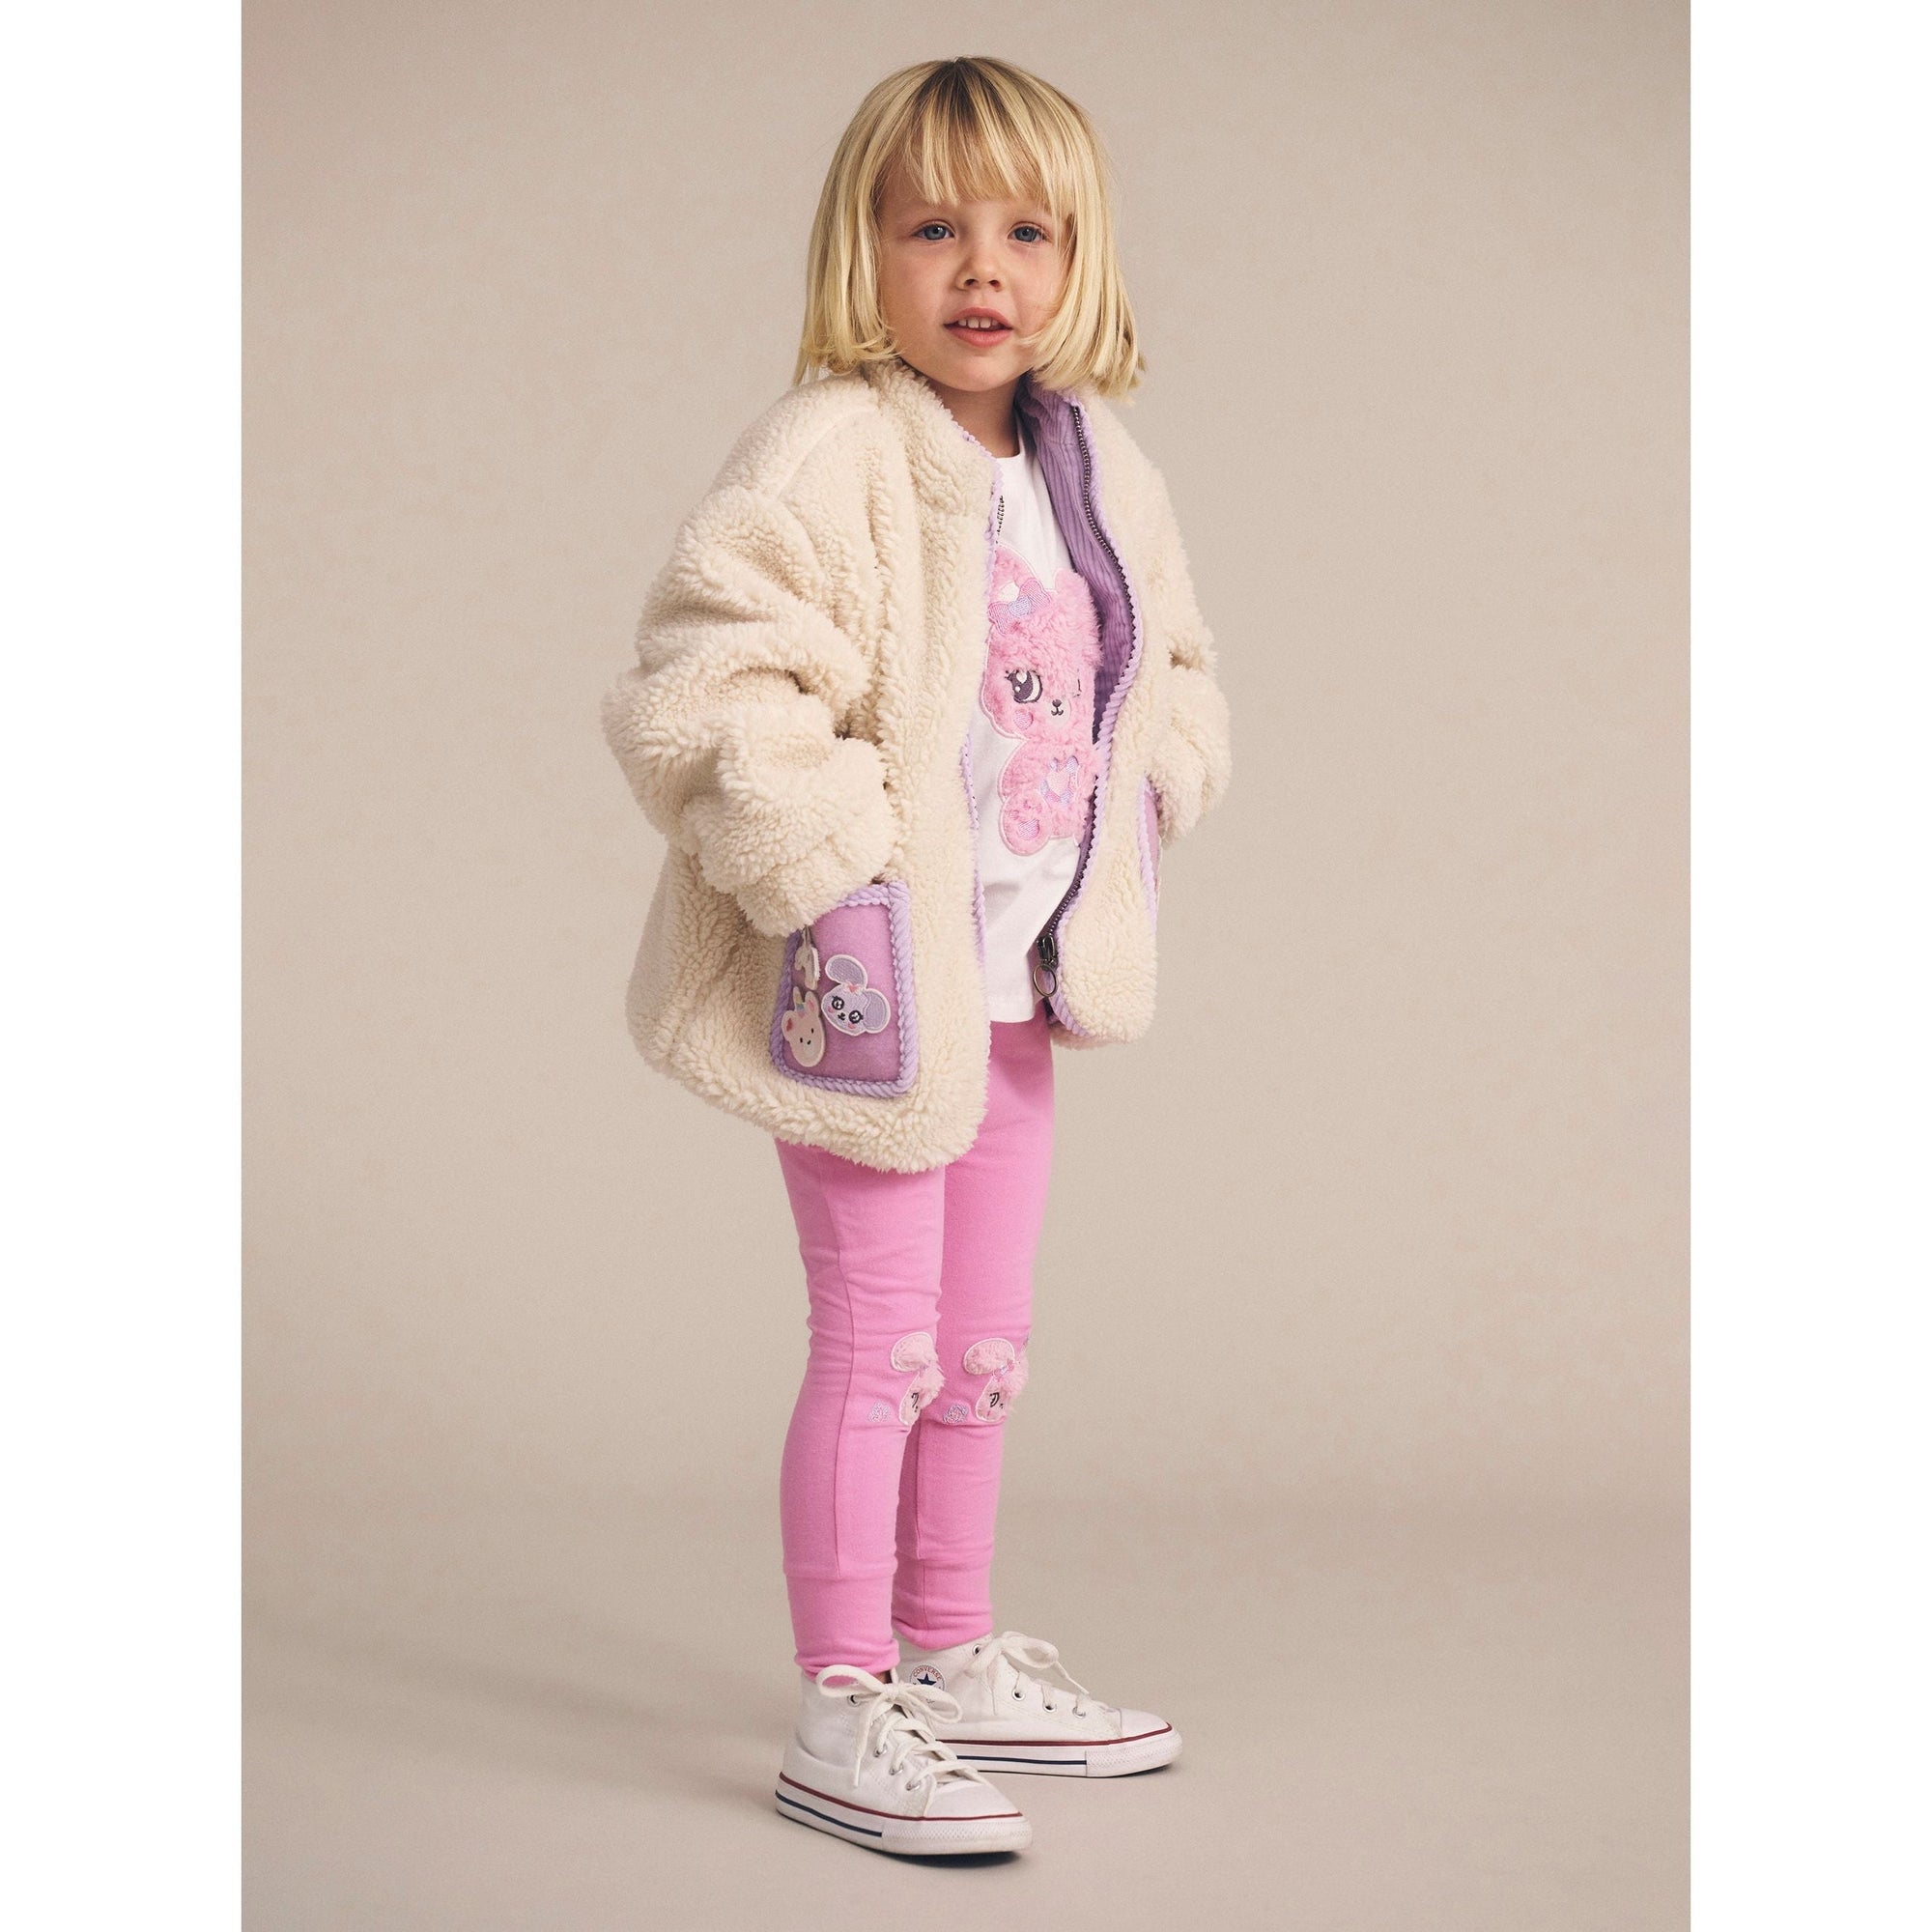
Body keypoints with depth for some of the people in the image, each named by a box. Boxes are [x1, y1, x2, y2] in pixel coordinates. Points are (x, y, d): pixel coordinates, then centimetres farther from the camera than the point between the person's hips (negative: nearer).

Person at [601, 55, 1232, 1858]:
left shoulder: (1102, 475, 8)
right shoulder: (822, 459, -17)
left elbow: (1168, 671, 23)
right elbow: (703, 689, -24)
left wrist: (1148, 784, 6)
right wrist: (826, 877, -26)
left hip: (1023, 979, 8)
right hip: (868, 983, -8)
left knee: (982, 1343, 17)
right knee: (879, 1343, -4)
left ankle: (957, 1660, 33)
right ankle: (841, 1715, 7)